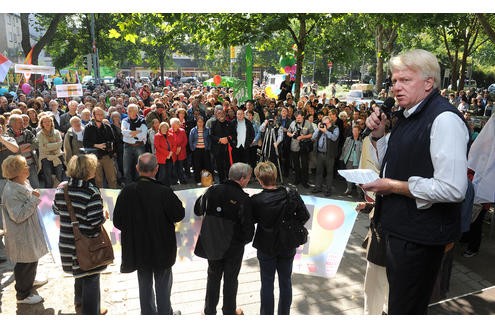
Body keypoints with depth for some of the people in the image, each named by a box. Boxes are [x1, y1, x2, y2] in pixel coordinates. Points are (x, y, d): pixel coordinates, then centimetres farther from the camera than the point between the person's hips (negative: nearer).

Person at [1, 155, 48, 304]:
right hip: (22, 237, -10)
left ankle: (30, 281, 50)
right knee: (25, 264, 6)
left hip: (30, 232, 10)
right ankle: (23, 295, 23)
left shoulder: (23, 184, 3)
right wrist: (33, 199, -29)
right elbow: (18, 216, -29)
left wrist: (35, 197, 6)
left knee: (32, 260, 27)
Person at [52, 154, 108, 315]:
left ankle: (80, 307, 45)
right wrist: (104, 216, -4)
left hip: (68, 242, 7)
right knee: (91, 277, 10)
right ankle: (91, 312, 22)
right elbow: (96, 221, -23)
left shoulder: (61, 188, -4)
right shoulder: (92, 192, -22)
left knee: (79, 274, 26)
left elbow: (56, 210, 10)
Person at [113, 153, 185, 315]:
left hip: (138, 248, 3)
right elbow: (179, 215, -15)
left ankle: (148, 313, 35)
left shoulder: (127, 192, -15)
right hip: (162, 247, -2)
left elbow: (117, 221, -8)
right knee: (163, 283, 16)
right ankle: (164, 313, 29)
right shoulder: (164, 192, -24)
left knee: (145, 284, 21)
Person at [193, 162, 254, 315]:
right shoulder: (244, 199, -23)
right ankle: (229, 311, 34)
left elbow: (198, 210, 3)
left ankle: (209, 310, 36)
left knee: (213, 276, 21)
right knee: (230, 279, 17)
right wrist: (244, 240, 1)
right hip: (234, 246, -3)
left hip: (212, 244, 3)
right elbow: (248, 228, -19)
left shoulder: (213, 190, -11)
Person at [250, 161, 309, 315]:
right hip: (288, 246, 2)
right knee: (286, 282, 19)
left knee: (267, 284, 14)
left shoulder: (256, 200, -23)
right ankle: (284, 314, 35)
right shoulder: (292, 194, -17)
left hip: (266, 247, -2)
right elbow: (304, 216, -8)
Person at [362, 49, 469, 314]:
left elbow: (453, 188, -28)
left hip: (420, 238, -9)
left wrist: (394, 187, -20)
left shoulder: (444, 119, -21)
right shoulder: (408, 116, 8)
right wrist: (378, 133, 2)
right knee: (396, 303, 26)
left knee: (406, 311, 7)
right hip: (398, 228, 9)